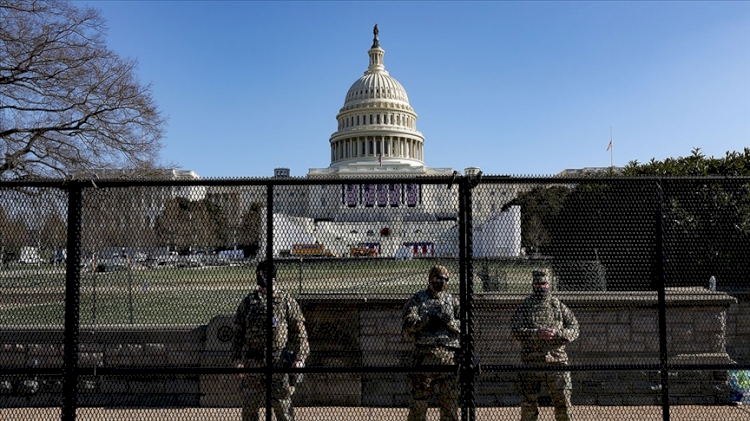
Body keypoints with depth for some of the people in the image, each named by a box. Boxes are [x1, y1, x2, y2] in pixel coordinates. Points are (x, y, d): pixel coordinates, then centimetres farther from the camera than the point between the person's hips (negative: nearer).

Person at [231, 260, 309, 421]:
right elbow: (238, 333, 13)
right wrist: (237, 358, 2)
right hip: (252, 363, 3)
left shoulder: (286, 301, 4)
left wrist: (300, 358, -7)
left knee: (282, 406, 0)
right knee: (249, 407, 9)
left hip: (279, 362, -3)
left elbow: (299, 332, 3)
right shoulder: (248, 301, 11)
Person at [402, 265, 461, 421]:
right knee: (419, 396, -3)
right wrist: (426, 319, -16)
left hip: (449, 354, 3)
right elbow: (408, 324, -4)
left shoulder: (452, 300, 18)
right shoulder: (417, 299, 9)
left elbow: (463, 325, 6)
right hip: (425, 354, -3)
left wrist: (449, 322, -11)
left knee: (450, 399, 6)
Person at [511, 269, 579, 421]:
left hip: (556, 359, 1)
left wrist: (557, 333, -14)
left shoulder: (559, 306, 10)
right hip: (531, 361, -1)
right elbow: (517, 331, -7)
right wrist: (537, 333, -21)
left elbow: (574, 329, 4)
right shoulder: (524, 307, 4)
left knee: (563, 400, 2)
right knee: (528, 402, 5)